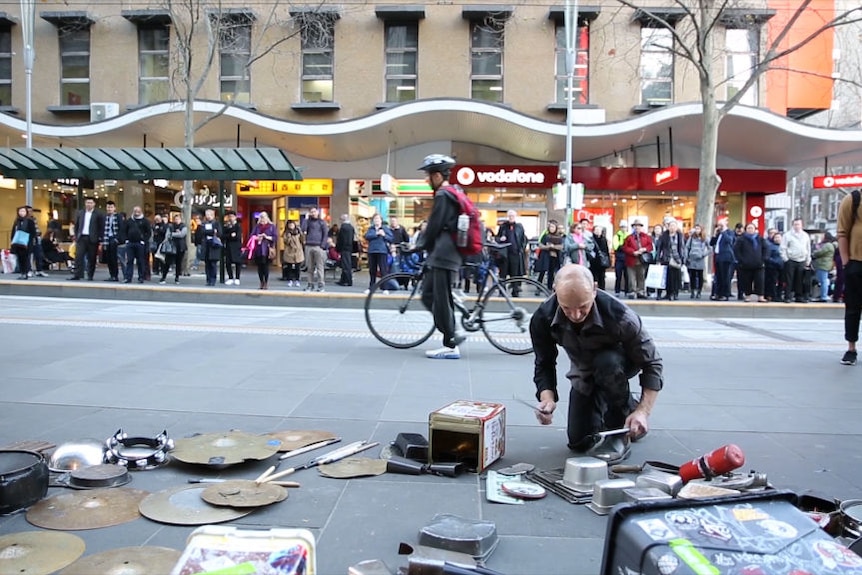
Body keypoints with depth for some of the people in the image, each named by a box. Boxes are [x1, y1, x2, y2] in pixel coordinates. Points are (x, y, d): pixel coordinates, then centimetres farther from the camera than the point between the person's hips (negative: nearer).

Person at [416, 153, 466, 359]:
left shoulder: (442, 196, -13)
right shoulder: (453, 194, 18)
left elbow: (434, 227, -14)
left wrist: (420, 245, 1)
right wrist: (425, 243, 21)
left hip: (443, 255, -10)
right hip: (446, 255, 10)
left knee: (441, 300, -4)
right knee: (428, 296, 14)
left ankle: (450, 346, 2)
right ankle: (452, 333, 16)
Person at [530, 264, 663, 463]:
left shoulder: (619, 315, -38)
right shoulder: (543, 319, -29)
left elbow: (651, 363, -27)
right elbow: (544, 365, -15)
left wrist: (643, 411, -36)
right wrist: (547, 398, -34)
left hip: (620, 363, -3)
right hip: (584, 373, 3)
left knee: (606, 363, -39)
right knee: (579, 442, -2)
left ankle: (620, 432, -15)